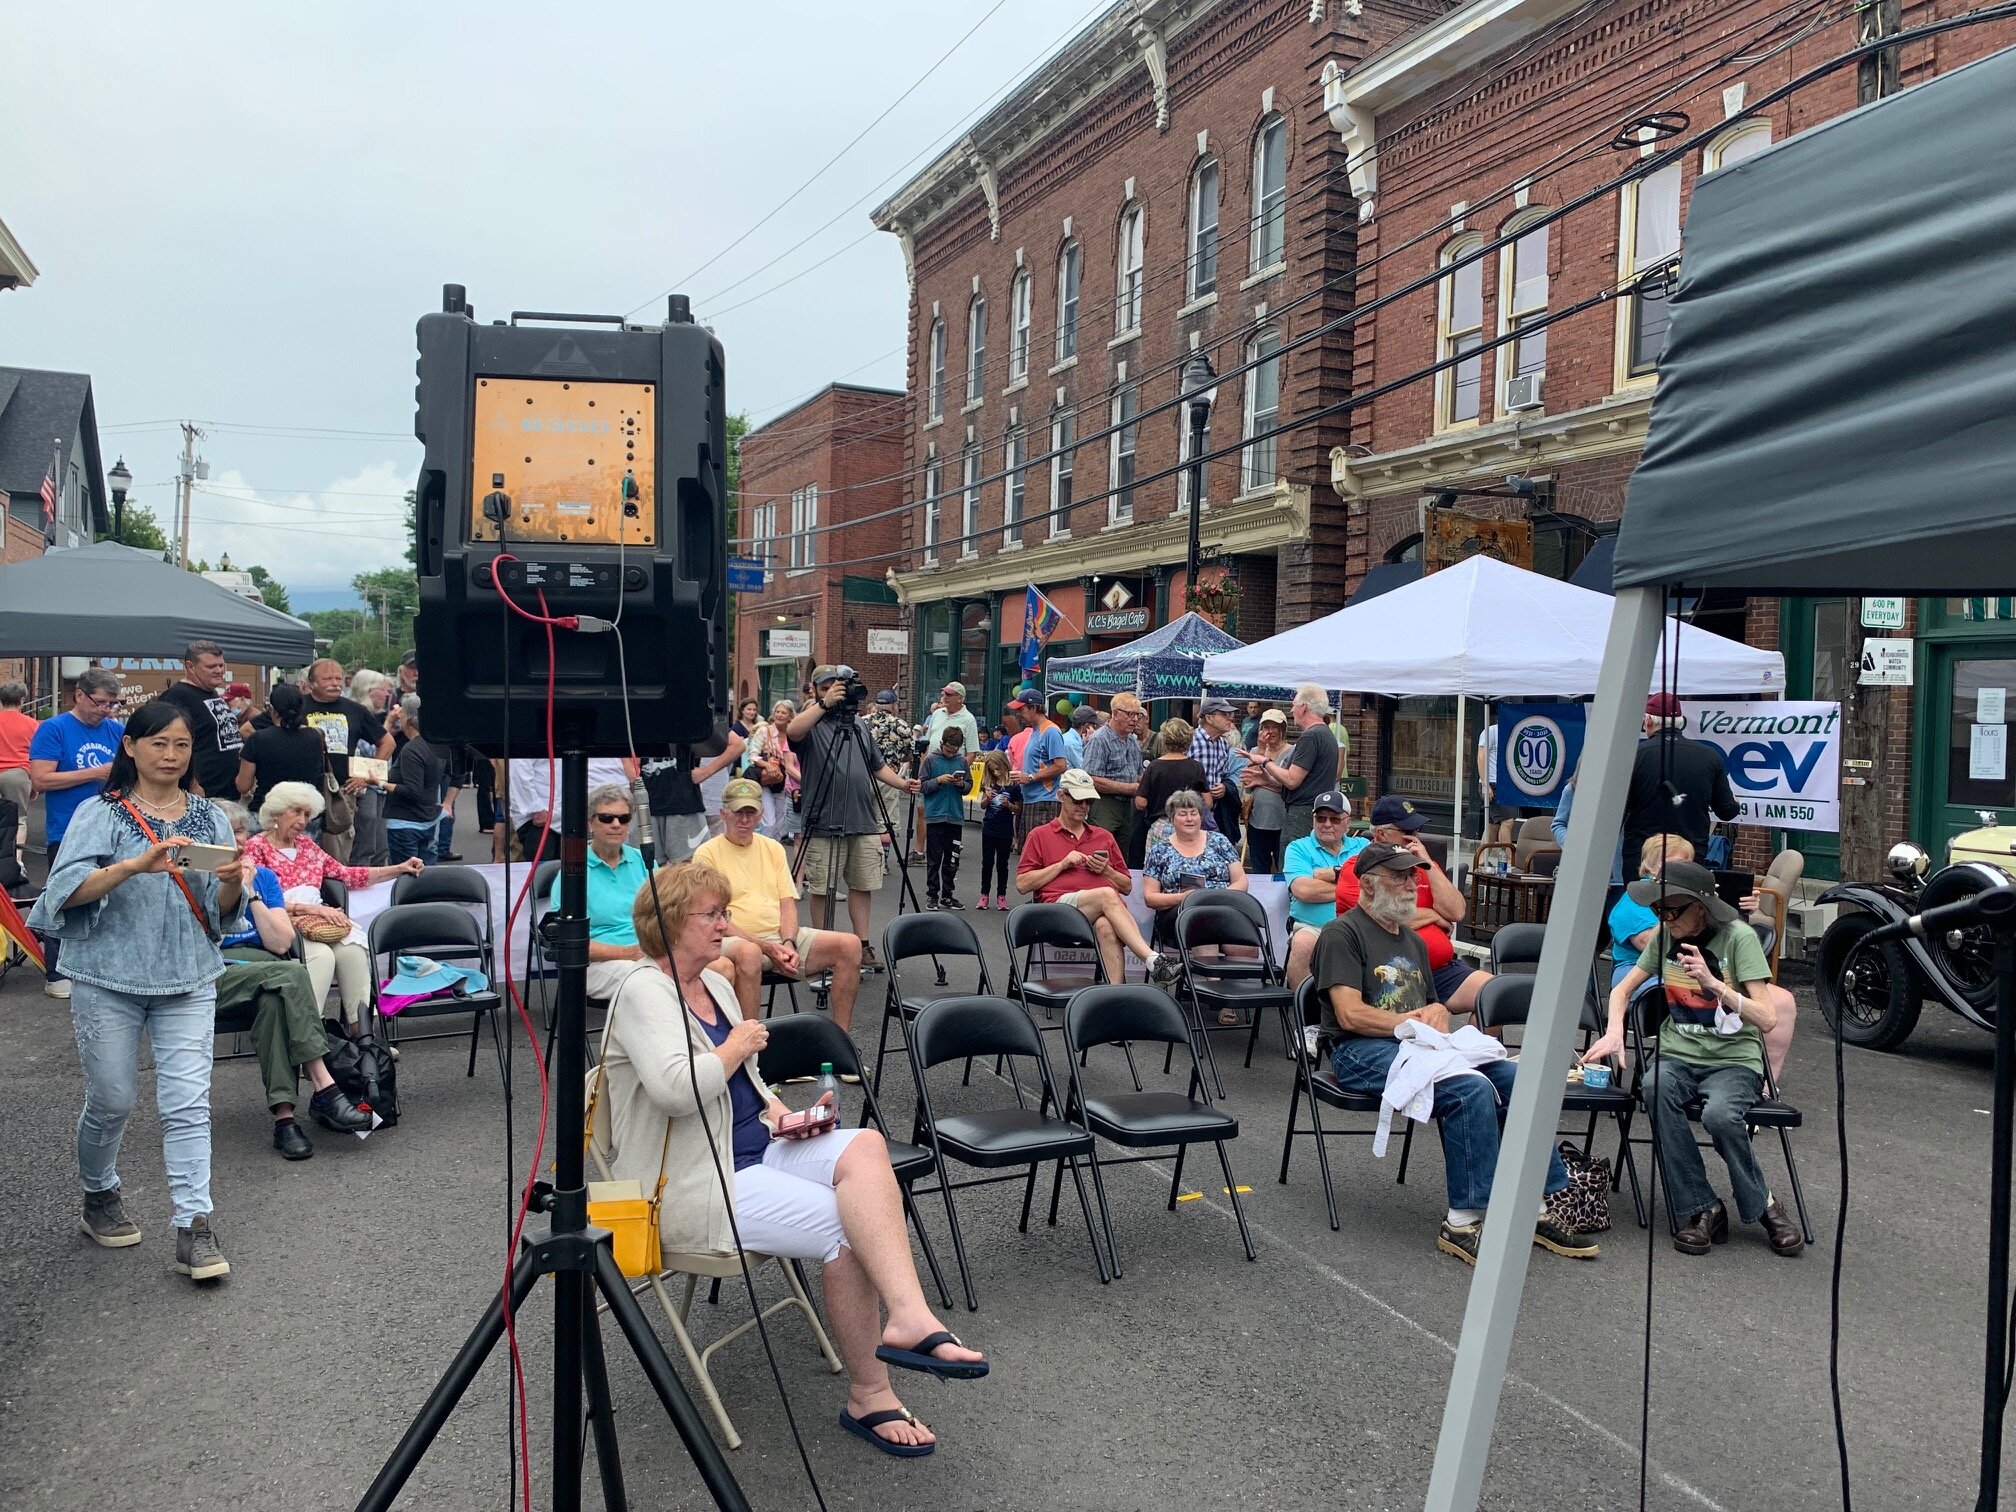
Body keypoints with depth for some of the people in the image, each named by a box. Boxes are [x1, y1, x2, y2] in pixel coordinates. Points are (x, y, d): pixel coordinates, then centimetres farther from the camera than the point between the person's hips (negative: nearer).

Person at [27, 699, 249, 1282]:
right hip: (109, 977, -2)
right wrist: (136, 865, -31)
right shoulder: (100, 812, -2)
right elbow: (70, 890, -16)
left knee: (188, 1103, -5)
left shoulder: (208, 816, 7)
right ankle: (99, 1195, 36)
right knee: (112, 1101, 9)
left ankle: (193, 1227, -2)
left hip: (189, 978, 2)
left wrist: (232, 881, -15)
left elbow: (222, 911, 7)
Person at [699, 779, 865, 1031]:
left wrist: (788, 944, -9)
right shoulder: (708, 854, 0)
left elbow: (788, 904, 12)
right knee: (748, 954, -43)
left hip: (782, 935, 6)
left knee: (850, 944, -15)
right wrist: (766, 947, -18)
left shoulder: (773, 848, 18)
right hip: (736, 940, -5)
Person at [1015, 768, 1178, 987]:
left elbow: (1127, 886, 29)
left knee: (1106, 926, -39)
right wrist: (1062, 865, 2)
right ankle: (1152, 960, -47)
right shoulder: (1040, 835, 21)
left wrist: (1106, 870, 8)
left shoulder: (1104, 837, 30)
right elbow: (1022, 884, 10)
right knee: (1107, 895, -37)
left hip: (1104, 911, 3)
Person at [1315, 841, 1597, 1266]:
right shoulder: (1342, 933, -1)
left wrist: (1438, 1012, 4)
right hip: (1364, 1053, -8)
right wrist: (1417, 1020, -7)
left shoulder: (1413, 940, 27)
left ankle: (1542, 1206, -8)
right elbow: (1351, 1015, -12)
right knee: (1473, 1089, -31)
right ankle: (1464, 1222, -26)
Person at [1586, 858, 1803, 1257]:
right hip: (1678, 1054, 3)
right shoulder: (1664, 937, 5)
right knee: (1656, 1090, -33)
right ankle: (1703, 1209, -21)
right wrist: (1614, 1031, -6)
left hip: (1734, 1059, -3)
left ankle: (1764, 1205, -6)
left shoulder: (1738, 937, -9)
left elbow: (1768, 1019, -15)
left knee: (1719, 1114, -35)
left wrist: (1713, 983, -28)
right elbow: (1623, 989, 13)